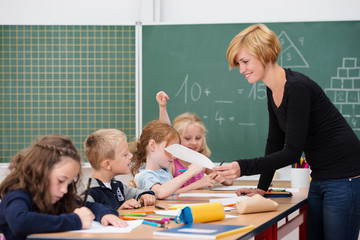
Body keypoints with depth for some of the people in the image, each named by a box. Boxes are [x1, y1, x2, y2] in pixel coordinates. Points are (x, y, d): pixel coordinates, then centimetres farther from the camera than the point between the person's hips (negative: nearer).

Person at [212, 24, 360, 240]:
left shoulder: (297, 88, -21)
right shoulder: (273, 92, 7)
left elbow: (292, 152, -24)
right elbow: (275, 143, 15)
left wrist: (243, 168, -29)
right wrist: (262, 188, 12)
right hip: (320, 179, 10)